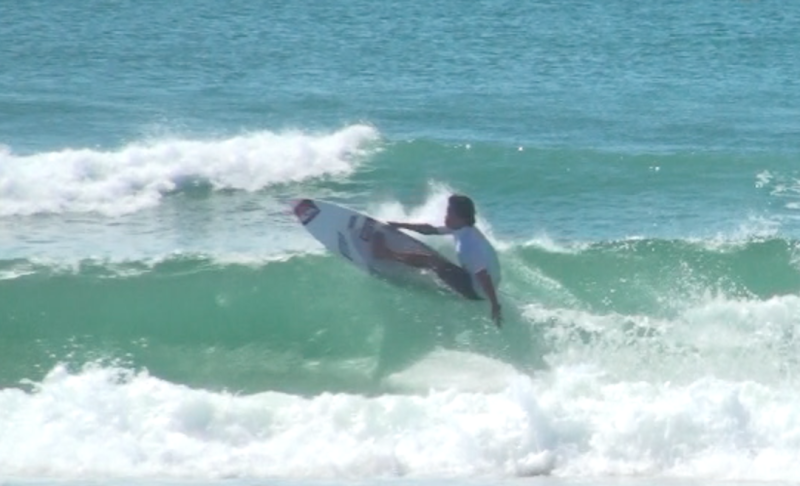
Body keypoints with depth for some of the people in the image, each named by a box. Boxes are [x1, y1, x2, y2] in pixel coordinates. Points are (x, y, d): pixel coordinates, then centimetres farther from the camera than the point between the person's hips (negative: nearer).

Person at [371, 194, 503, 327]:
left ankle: (385, 253, -4)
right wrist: (400, 225, 10)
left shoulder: (468, 245, -29)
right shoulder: (462, 229, 1)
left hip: (477, 291, -9)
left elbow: (483, 276, -32)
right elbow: (430, 230, 11)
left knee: (432, 261, -14)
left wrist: (495, 306, -33)